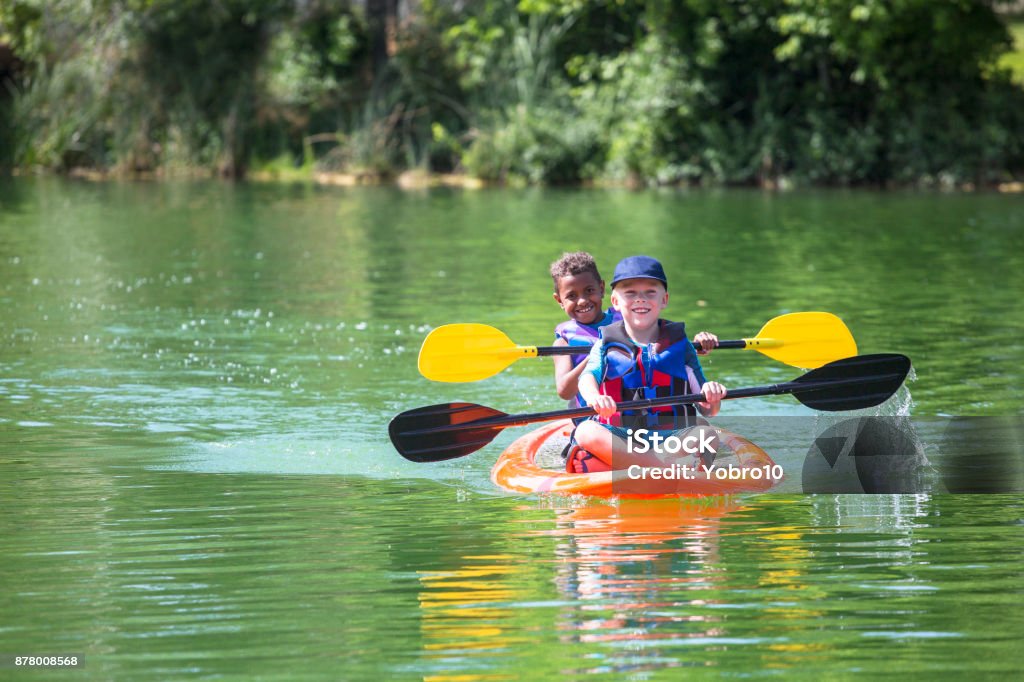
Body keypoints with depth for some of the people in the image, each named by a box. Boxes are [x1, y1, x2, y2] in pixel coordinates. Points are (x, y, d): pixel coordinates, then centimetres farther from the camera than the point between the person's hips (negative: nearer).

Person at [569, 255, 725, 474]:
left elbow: (707, 410, 7)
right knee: (586, 432, -30)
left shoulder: (680, 345, 11)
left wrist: (712, 399, -19)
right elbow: (587, 376, -12)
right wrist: (594, 398, -37)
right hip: (617, 437, -1)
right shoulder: (607, 344, 9)